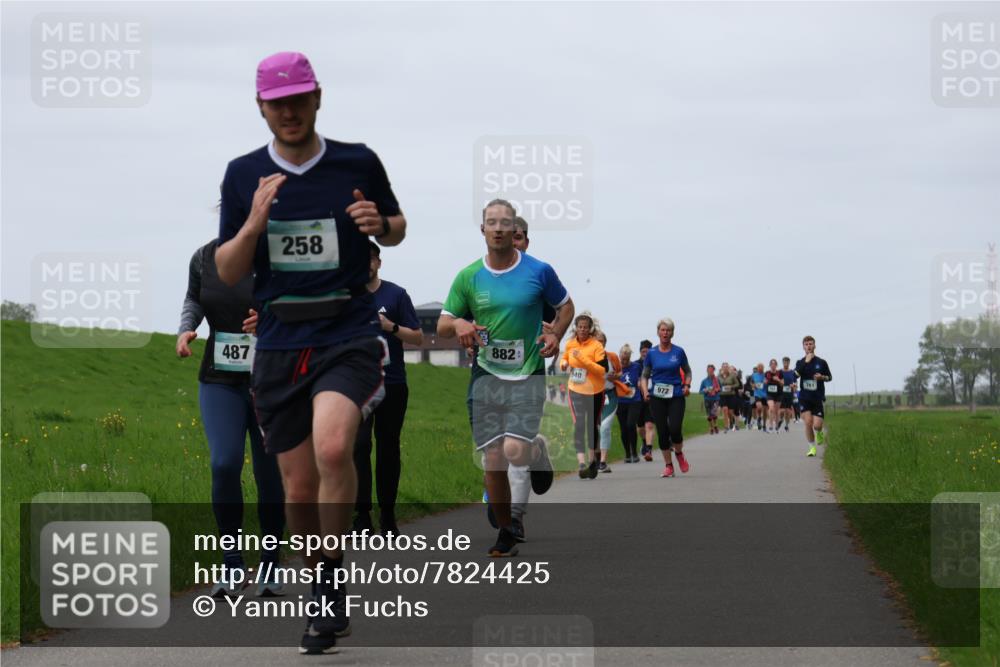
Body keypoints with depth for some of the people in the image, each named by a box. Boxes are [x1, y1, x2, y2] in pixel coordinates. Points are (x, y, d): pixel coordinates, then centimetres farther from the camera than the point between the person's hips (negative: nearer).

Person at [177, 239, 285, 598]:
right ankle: (232, 565, -3)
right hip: (220, 381, 2)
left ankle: (270, 566, 20)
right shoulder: (204, 258, 1)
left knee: (269, 473, 4)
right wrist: (186, 329, 0)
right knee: (224, 464, -15)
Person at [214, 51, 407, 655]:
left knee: (332, 446, -28)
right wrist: (254, 223, -15)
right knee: (300, 488, 5)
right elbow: (227, 274, 4)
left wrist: (379, 224, -8)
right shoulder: (244, 175, 4)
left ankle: (334, 578, -11)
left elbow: (398, 227, 16)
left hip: (349, 337, -2)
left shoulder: (358, 162, 0)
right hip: (280, 345, 3)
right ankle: (323, 599, 26)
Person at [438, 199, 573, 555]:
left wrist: (555, 335, -6)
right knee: (493, 460, 0)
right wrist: (458, 324, -16)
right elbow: (442, 326, 8)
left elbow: (565, 305, 13)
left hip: (528, 374, -2)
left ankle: (538, 451, 21)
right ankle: (505, 534, 16)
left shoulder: (539, 271, -3)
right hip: (486, 375, 2)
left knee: (515, 452, -17)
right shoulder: (467, 277, 2)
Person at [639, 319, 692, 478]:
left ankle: (679, 454, 17)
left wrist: (687, 385, -6)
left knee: (675, 429, -13)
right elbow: (645, 376, 9)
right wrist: (645, 390, -8)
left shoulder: (678, 352, 2)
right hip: (657, 397, 1)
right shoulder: (652, 354, 4)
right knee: (662, 431, 0)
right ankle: (668, 465, 11)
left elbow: (687, 371, 13)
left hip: (676, 395, -1)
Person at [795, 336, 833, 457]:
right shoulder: (800, 362, 4)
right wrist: (806, 362, -20)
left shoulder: (821, 362, 2)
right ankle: (812, 447, 6)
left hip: (818, 398, -1)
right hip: (804, 398, 1)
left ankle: (819, 433, 29)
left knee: (817, 425, -8)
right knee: (808, 423, -10)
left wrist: (822, 377, -10)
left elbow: (830, 377, 12)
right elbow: (796, 374, -15)